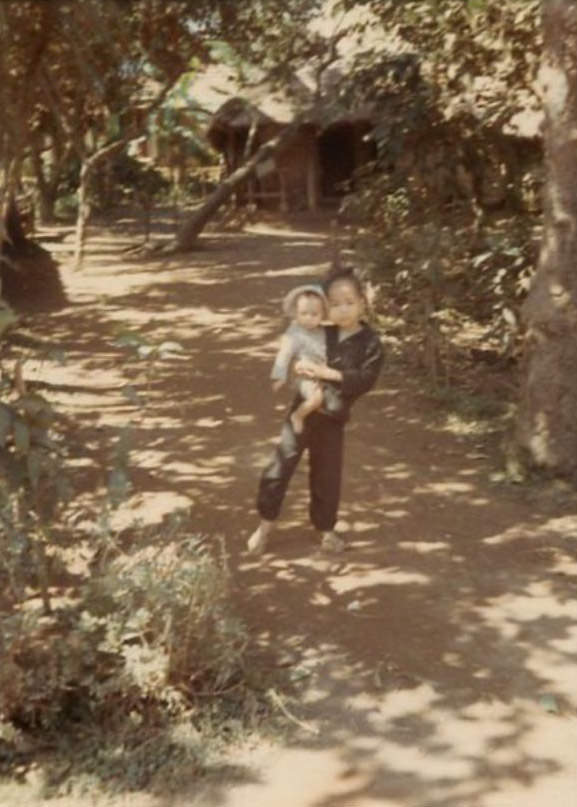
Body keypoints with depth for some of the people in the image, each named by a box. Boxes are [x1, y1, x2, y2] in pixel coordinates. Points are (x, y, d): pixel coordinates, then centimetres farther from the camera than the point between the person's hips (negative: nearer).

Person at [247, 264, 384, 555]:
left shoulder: (370, 343, -7)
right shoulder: (320, 334, 1)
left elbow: (366, 379, -19)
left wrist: (328, 373, -25)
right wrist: (299, 366, -13)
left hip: (333, 417, -2)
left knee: (327, 475, 9)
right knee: (281, 464, 2)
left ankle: (326, 529, 29)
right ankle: (265, 525, 16)